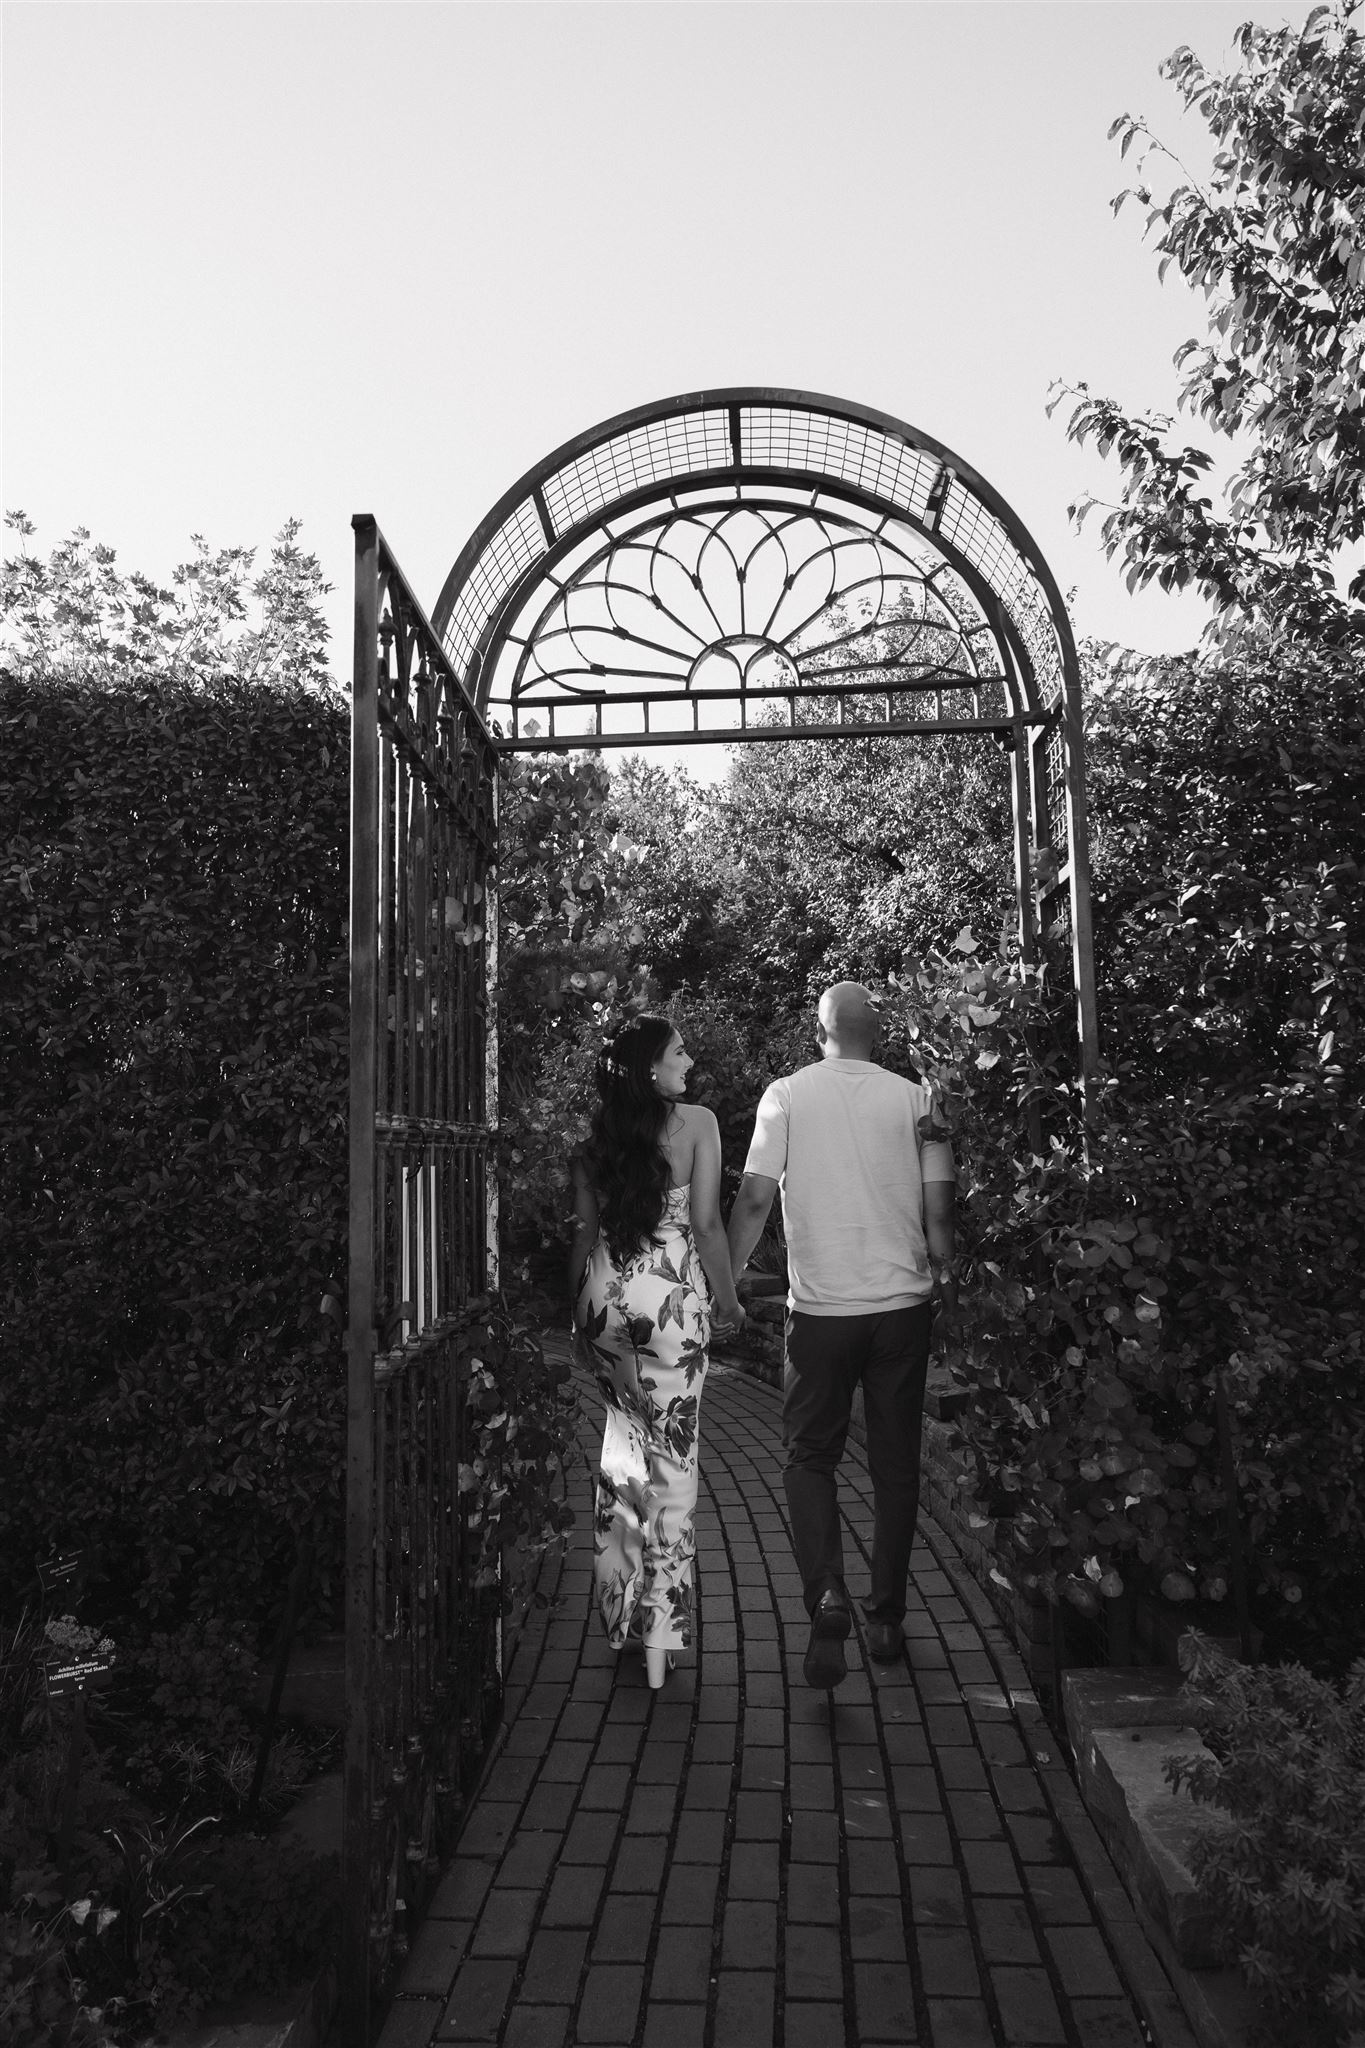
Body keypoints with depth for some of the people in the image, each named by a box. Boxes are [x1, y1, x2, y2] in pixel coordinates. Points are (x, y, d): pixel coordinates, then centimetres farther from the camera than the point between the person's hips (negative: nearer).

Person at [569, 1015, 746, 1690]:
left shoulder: (596, 1137, 5)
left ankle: (620, 1595, 29)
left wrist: (577, 1310, 17)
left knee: (626, 1427, 23)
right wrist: (728, 1300, 2)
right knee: (671, 1456, 4)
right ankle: (659, 1637, 9)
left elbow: (584, 1232, 7)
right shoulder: (696, 1123, -7)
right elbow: (706, 1224, -9)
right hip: (670, 1300, -4)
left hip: (605, 1298, 4)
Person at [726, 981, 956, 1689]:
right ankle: (886, 1618, 23)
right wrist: (943, 1275, 16)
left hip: (821, 1306, -1)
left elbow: (754, 1198, -7)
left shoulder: (786, 1094, -3)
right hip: (903, 1304, 2)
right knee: (896, 1463, 14)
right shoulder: (915, 1097, 0)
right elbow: (937, 1208, -1)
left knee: (810, 1457, 12)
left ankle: (827, 1596, -7)